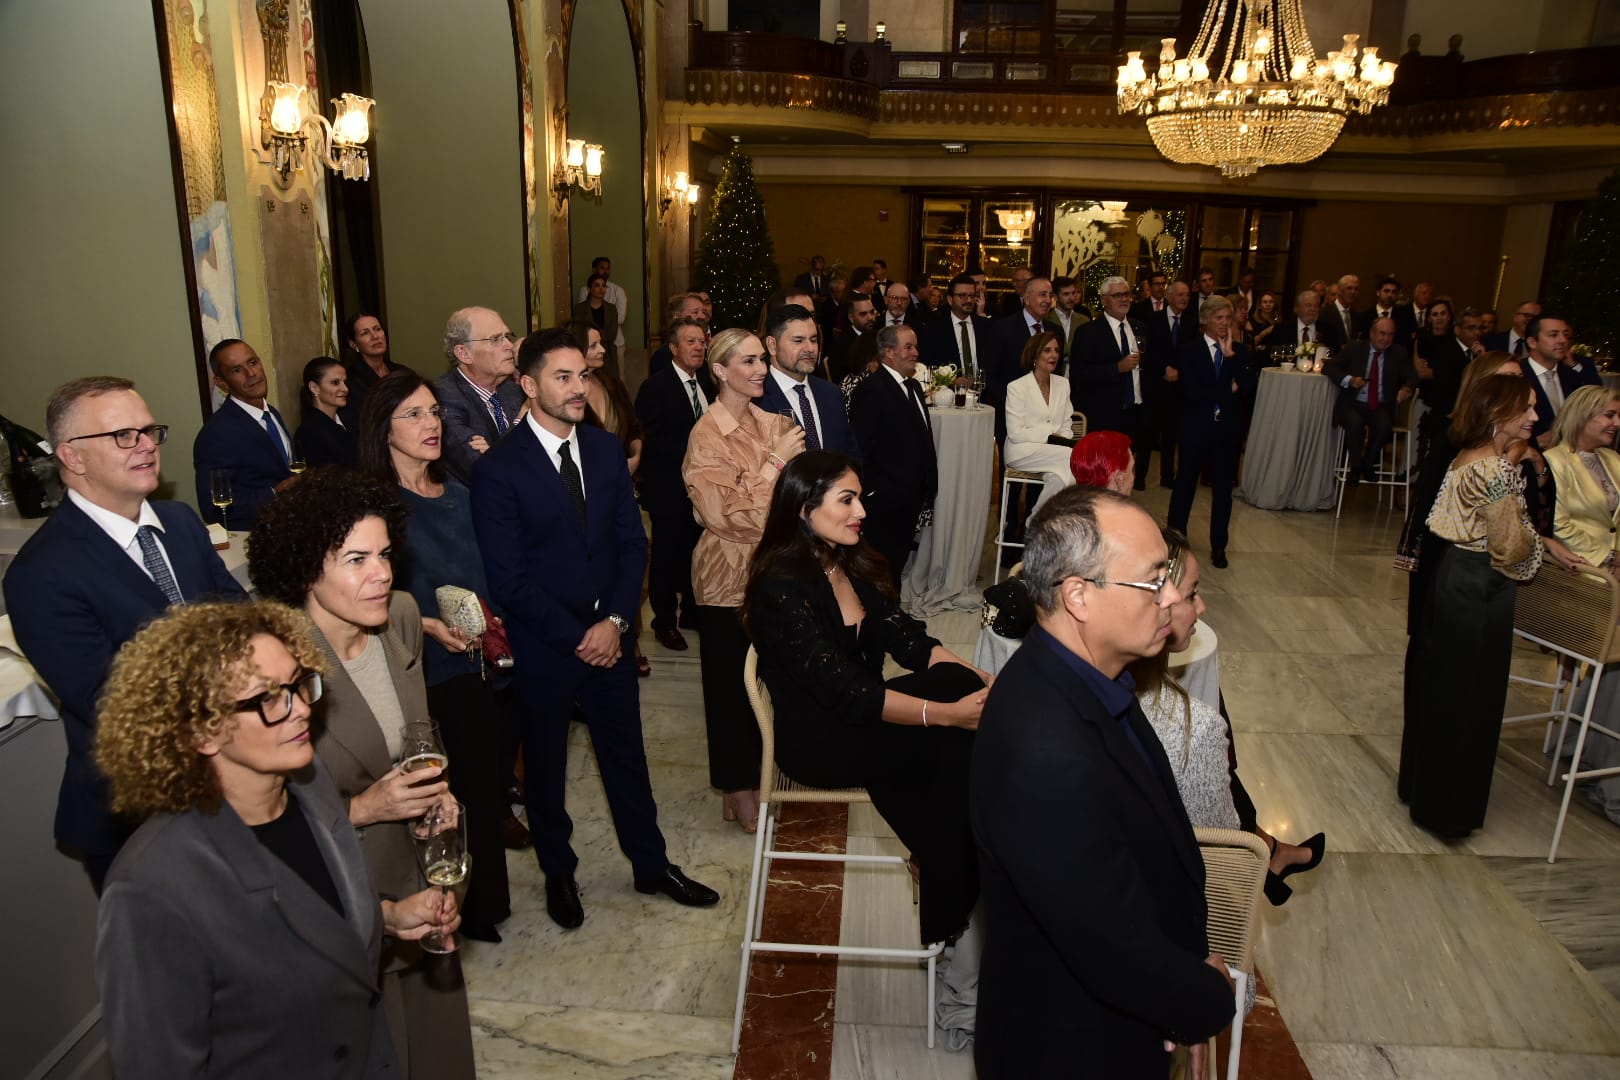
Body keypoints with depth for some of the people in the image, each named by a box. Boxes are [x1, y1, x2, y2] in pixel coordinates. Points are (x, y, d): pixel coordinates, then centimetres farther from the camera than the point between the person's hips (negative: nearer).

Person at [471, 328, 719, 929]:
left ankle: (651, 865, 34)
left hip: (606, 635, 4)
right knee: (545, 765, 15)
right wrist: (574, 637, -15)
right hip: (542, 644, -4)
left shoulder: (605, 450, 2)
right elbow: (507, 577, -15)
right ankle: (558, 873, 36)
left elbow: (632, 542, 3)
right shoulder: (499, 469, -14)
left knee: (626, 754, 15)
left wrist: (615, 620, -9)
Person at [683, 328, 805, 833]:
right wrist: (776, 461, -19)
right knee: (732, 682, 8)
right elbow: (732, 514, -20)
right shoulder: (708, 437, -15)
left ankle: (761, 771, 33)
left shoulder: (773, 422, 4)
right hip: (730, 576, -6)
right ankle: (738, 788, 24)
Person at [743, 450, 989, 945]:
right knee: (960, 744, -20)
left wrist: (986, 681, -13)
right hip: (817, 740, -7)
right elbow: (848, 694, -26)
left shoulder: (850, 565, 4)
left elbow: (908, 639, 1)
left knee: (962, 682, -18)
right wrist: (948, 712, -30)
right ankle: (946, 914, -2)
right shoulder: (782, 587, -22)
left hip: (860, 710, 8)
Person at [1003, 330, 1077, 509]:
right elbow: (1016, 433, -8)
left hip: (1056, 450, 5)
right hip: (1022, 451, -4)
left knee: (1062, 475, -31)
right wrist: (1049, 438, -13)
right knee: (1070, 456, -30)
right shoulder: (1017, 387, -2)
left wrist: (1065, 440, -6)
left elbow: (1067, 425, 17)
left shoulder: (1063, 384, 17)